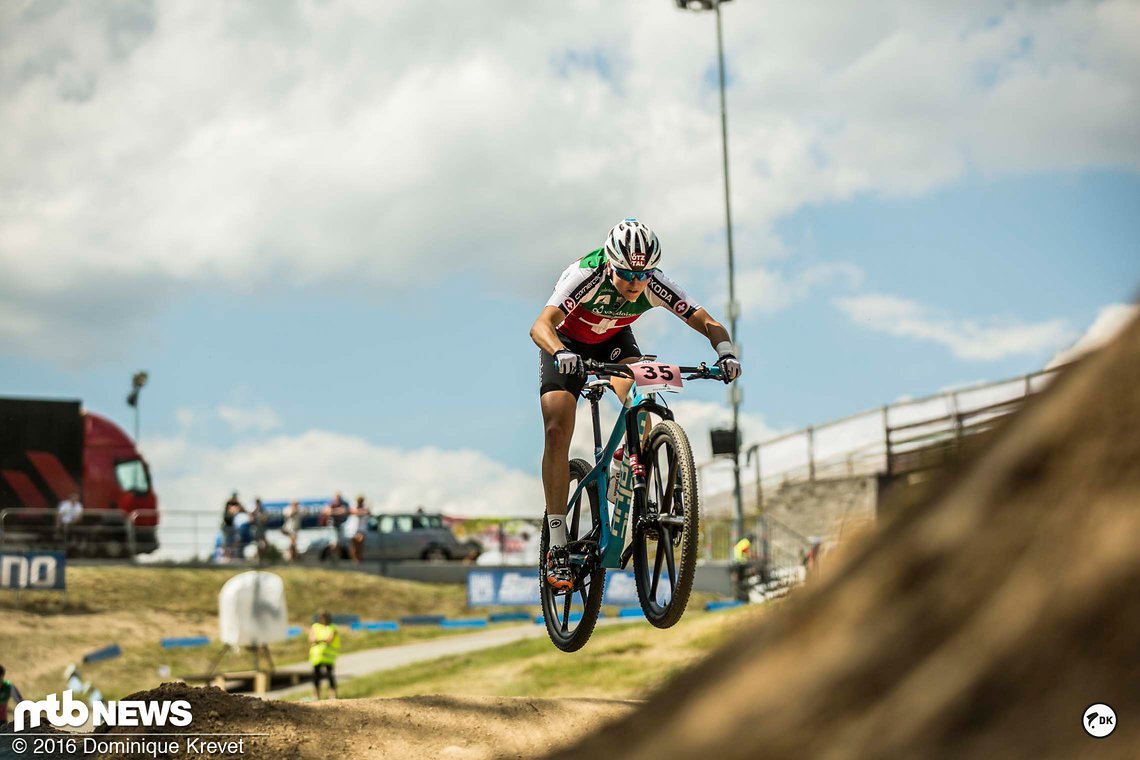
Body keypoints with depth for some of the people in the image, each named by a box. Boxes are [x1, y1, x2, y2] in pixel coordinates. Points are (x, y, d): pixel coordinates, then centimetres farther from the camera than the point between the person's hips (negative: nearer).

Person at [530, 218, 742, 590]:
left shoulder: (655, 286, -28)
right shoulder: (586, 275, -36)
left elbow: (710, 324, -28)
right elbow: (540, 325, -48)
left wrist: (725, 352, -49)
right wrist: (561, 353, -69)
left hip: (614, 340, 3)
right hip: (568, 343, -2)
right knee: (557, 431, -18)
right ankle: (557, 547, -15)